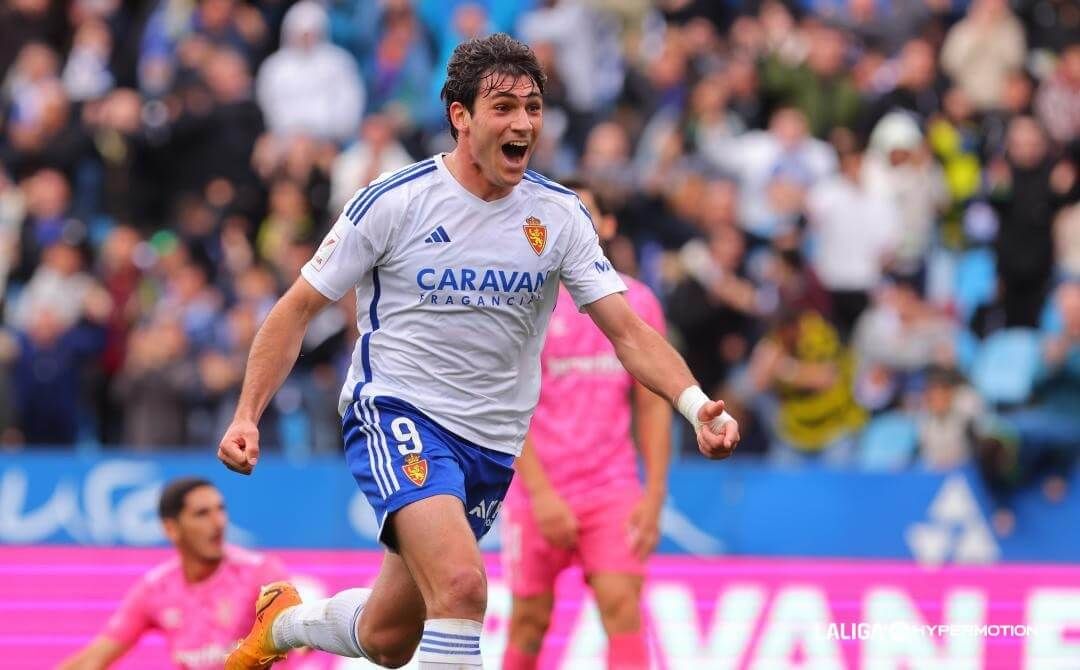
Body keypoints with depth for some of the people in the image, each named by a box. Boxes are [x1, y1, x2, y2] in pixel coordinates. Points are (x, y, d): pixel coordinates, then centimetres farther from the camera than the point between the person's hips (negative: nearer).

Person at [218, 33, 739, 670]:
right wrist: (247, 416, -10)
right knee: (462, 587, -30)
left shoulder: (559, 215, 0)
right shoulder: (395, 201, -10)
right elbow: (299, 309, -2)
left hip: (492, 448, 5)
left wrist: (696, 404, -22)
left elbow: (627, 329, -4)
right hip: (397, 412, -5)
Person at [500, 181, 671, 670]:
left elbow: (653, 405, 8)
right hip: (538, 492, -1)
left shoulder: (637, 302, 6)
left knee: (623, 608, -13)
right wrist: (541, 494, -16)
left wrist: (654, 495, -1)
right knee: (530, 621, 4)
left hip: (613, 488, 1)